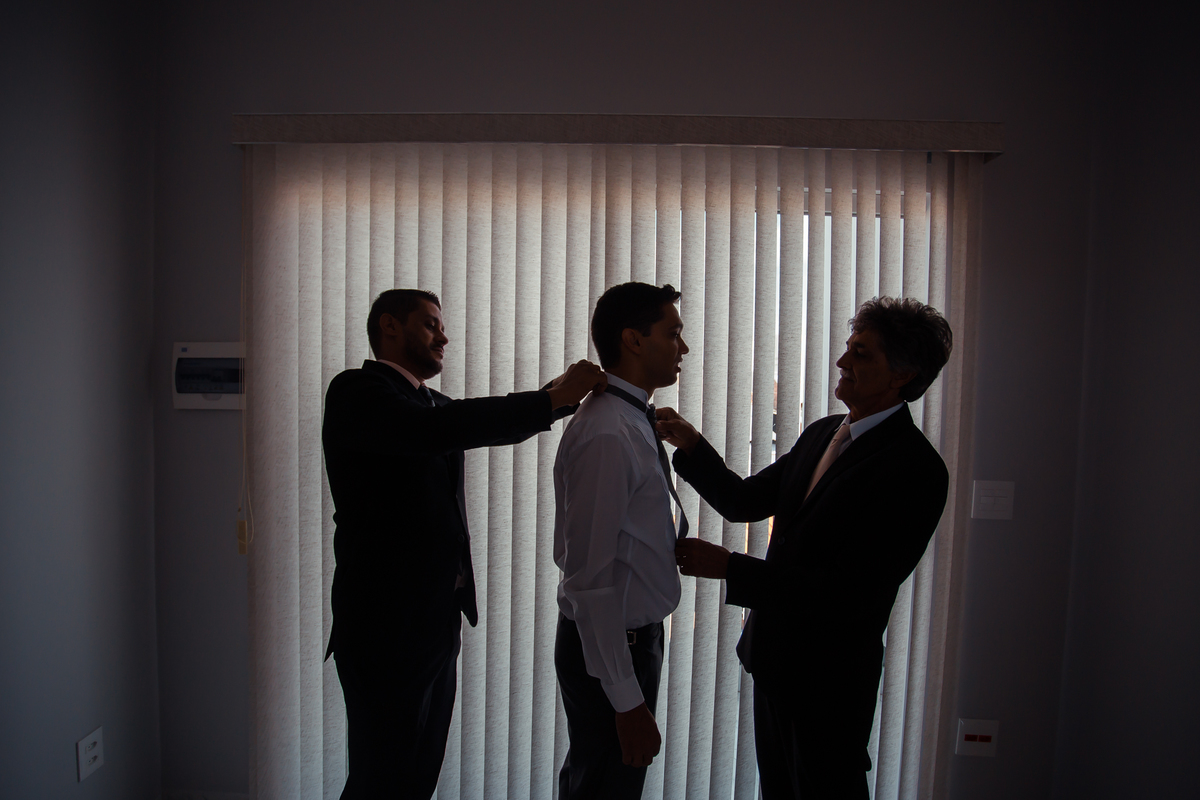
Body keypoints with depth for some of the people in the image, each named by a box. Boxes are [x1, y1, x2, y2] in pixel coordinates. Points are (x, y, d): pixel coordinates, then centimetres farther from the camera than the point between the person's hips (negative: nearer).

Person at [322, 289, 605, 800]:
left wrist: (569, 389, -1)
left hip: (437, 618, 9)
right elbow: (433, 431, -29)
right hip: (386, 624, -8)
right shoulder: (357, 391, -12)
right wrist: (553, 398, -26)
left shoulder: (432, 404, 15)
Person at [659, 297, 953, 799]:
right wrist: (692, 446, -6)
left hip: (830, 675, -7)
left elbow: (851, 592, -26)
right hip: (773, 657, 8)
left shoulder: (917, 469, -21)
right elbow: (745, 502, 10)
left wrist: (728, 566, -26)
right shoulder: (821, 434, 6)